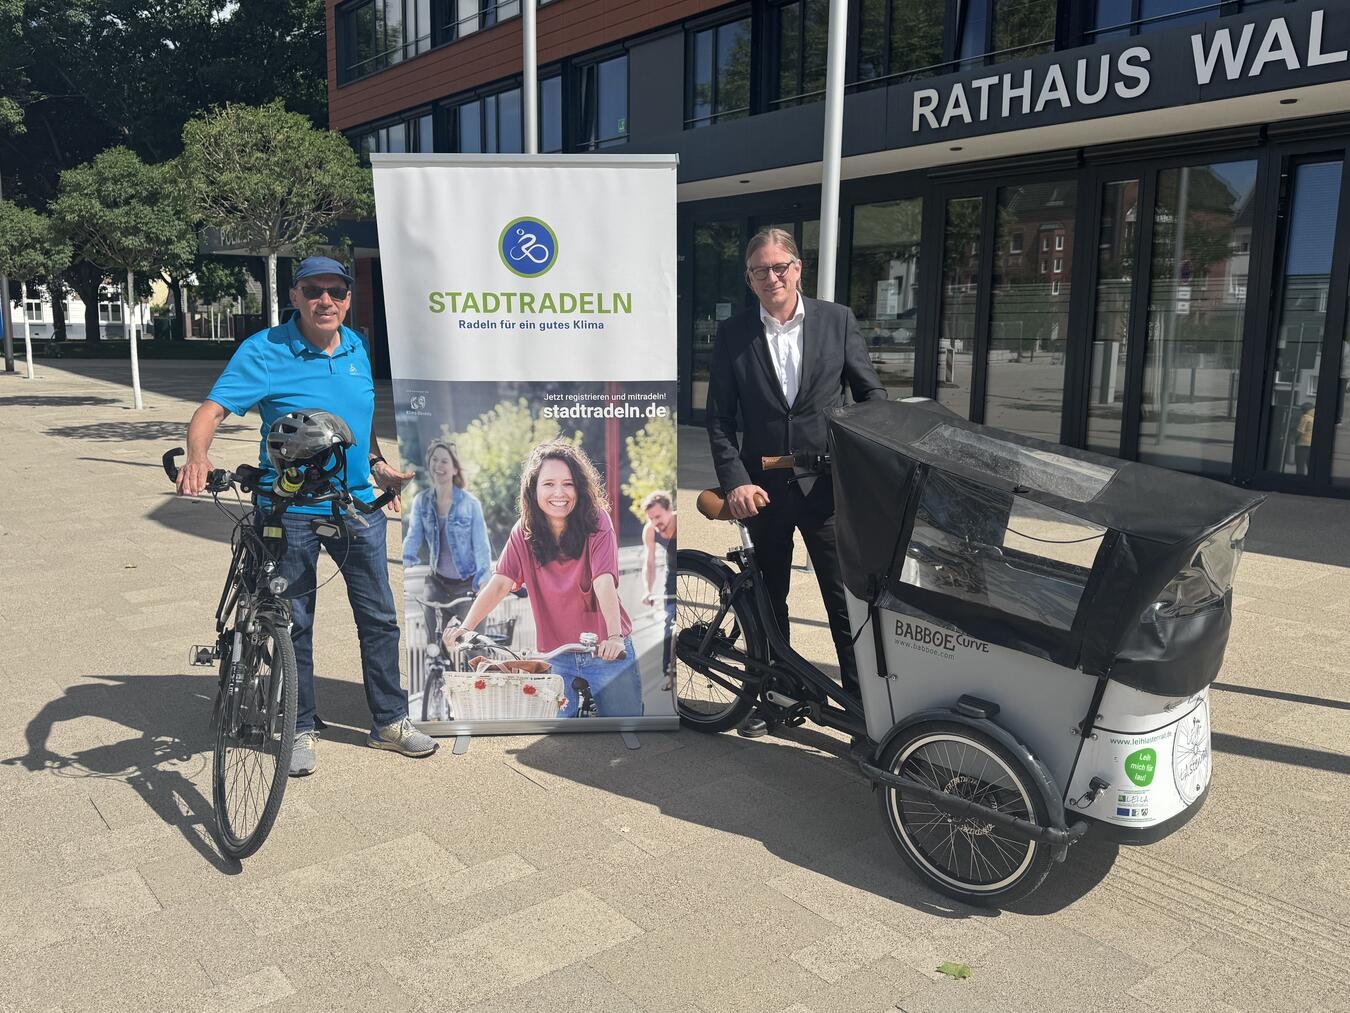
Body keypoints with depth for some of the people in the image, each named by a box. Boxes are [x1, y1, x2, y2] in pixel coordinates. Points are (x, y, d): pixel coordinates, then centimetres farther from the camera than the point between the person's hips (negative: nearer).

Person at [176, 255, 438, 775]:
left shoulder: (356, 347, 6)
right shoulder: (264, 351, -11)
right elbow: (212, 409, -20)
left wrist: (379, 465, 14)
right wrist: (197, 456, -39)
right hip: (291, 511, -4)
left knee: (379, 618, 9)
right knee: (293, 625, 7)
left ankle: (390, 721, 24)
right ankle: (301, 730, 24)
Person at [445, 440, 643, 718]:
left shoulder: (596, 522, -11)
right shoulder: (524, 532, -2)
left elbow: (604, 582, -24)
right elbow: (499, 584, -10)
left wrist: (614, 636, -38)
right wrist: (465, 628, -23)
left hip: (608, 652, -2)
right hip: (554, 658, 2)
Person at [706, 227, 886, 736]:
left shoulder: (838, 320, 0)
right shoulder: (732, 333, 1)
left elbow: (871, 393, 4)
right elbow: (719, 418, 0)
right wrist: (735, 481, -11)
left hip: (828, 485, -1)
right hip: (763, 488, 1)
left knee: (846, 598, 2)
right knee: (768, 598, 15)